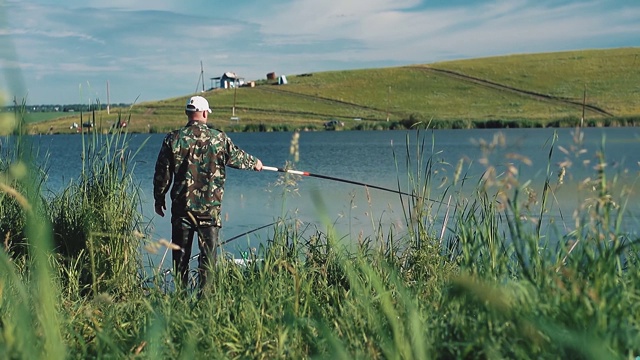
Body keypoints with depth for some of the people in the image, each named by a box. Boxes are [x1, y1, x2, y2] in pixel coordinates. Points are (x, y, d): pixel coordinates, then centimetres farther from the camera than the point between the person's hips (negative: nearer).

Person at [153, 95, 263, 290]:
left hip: (182, 206, 1)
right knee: (208, 252, 5)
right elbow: (238, 157, 13)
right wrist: (254, 162, 35)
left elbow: (162, 173, 2)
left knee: (181, 252, 10)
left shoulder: (173, 139, -2)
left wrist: (159, 199, 15)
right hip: (210, 208, -1)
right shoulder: (219, 138, -4)